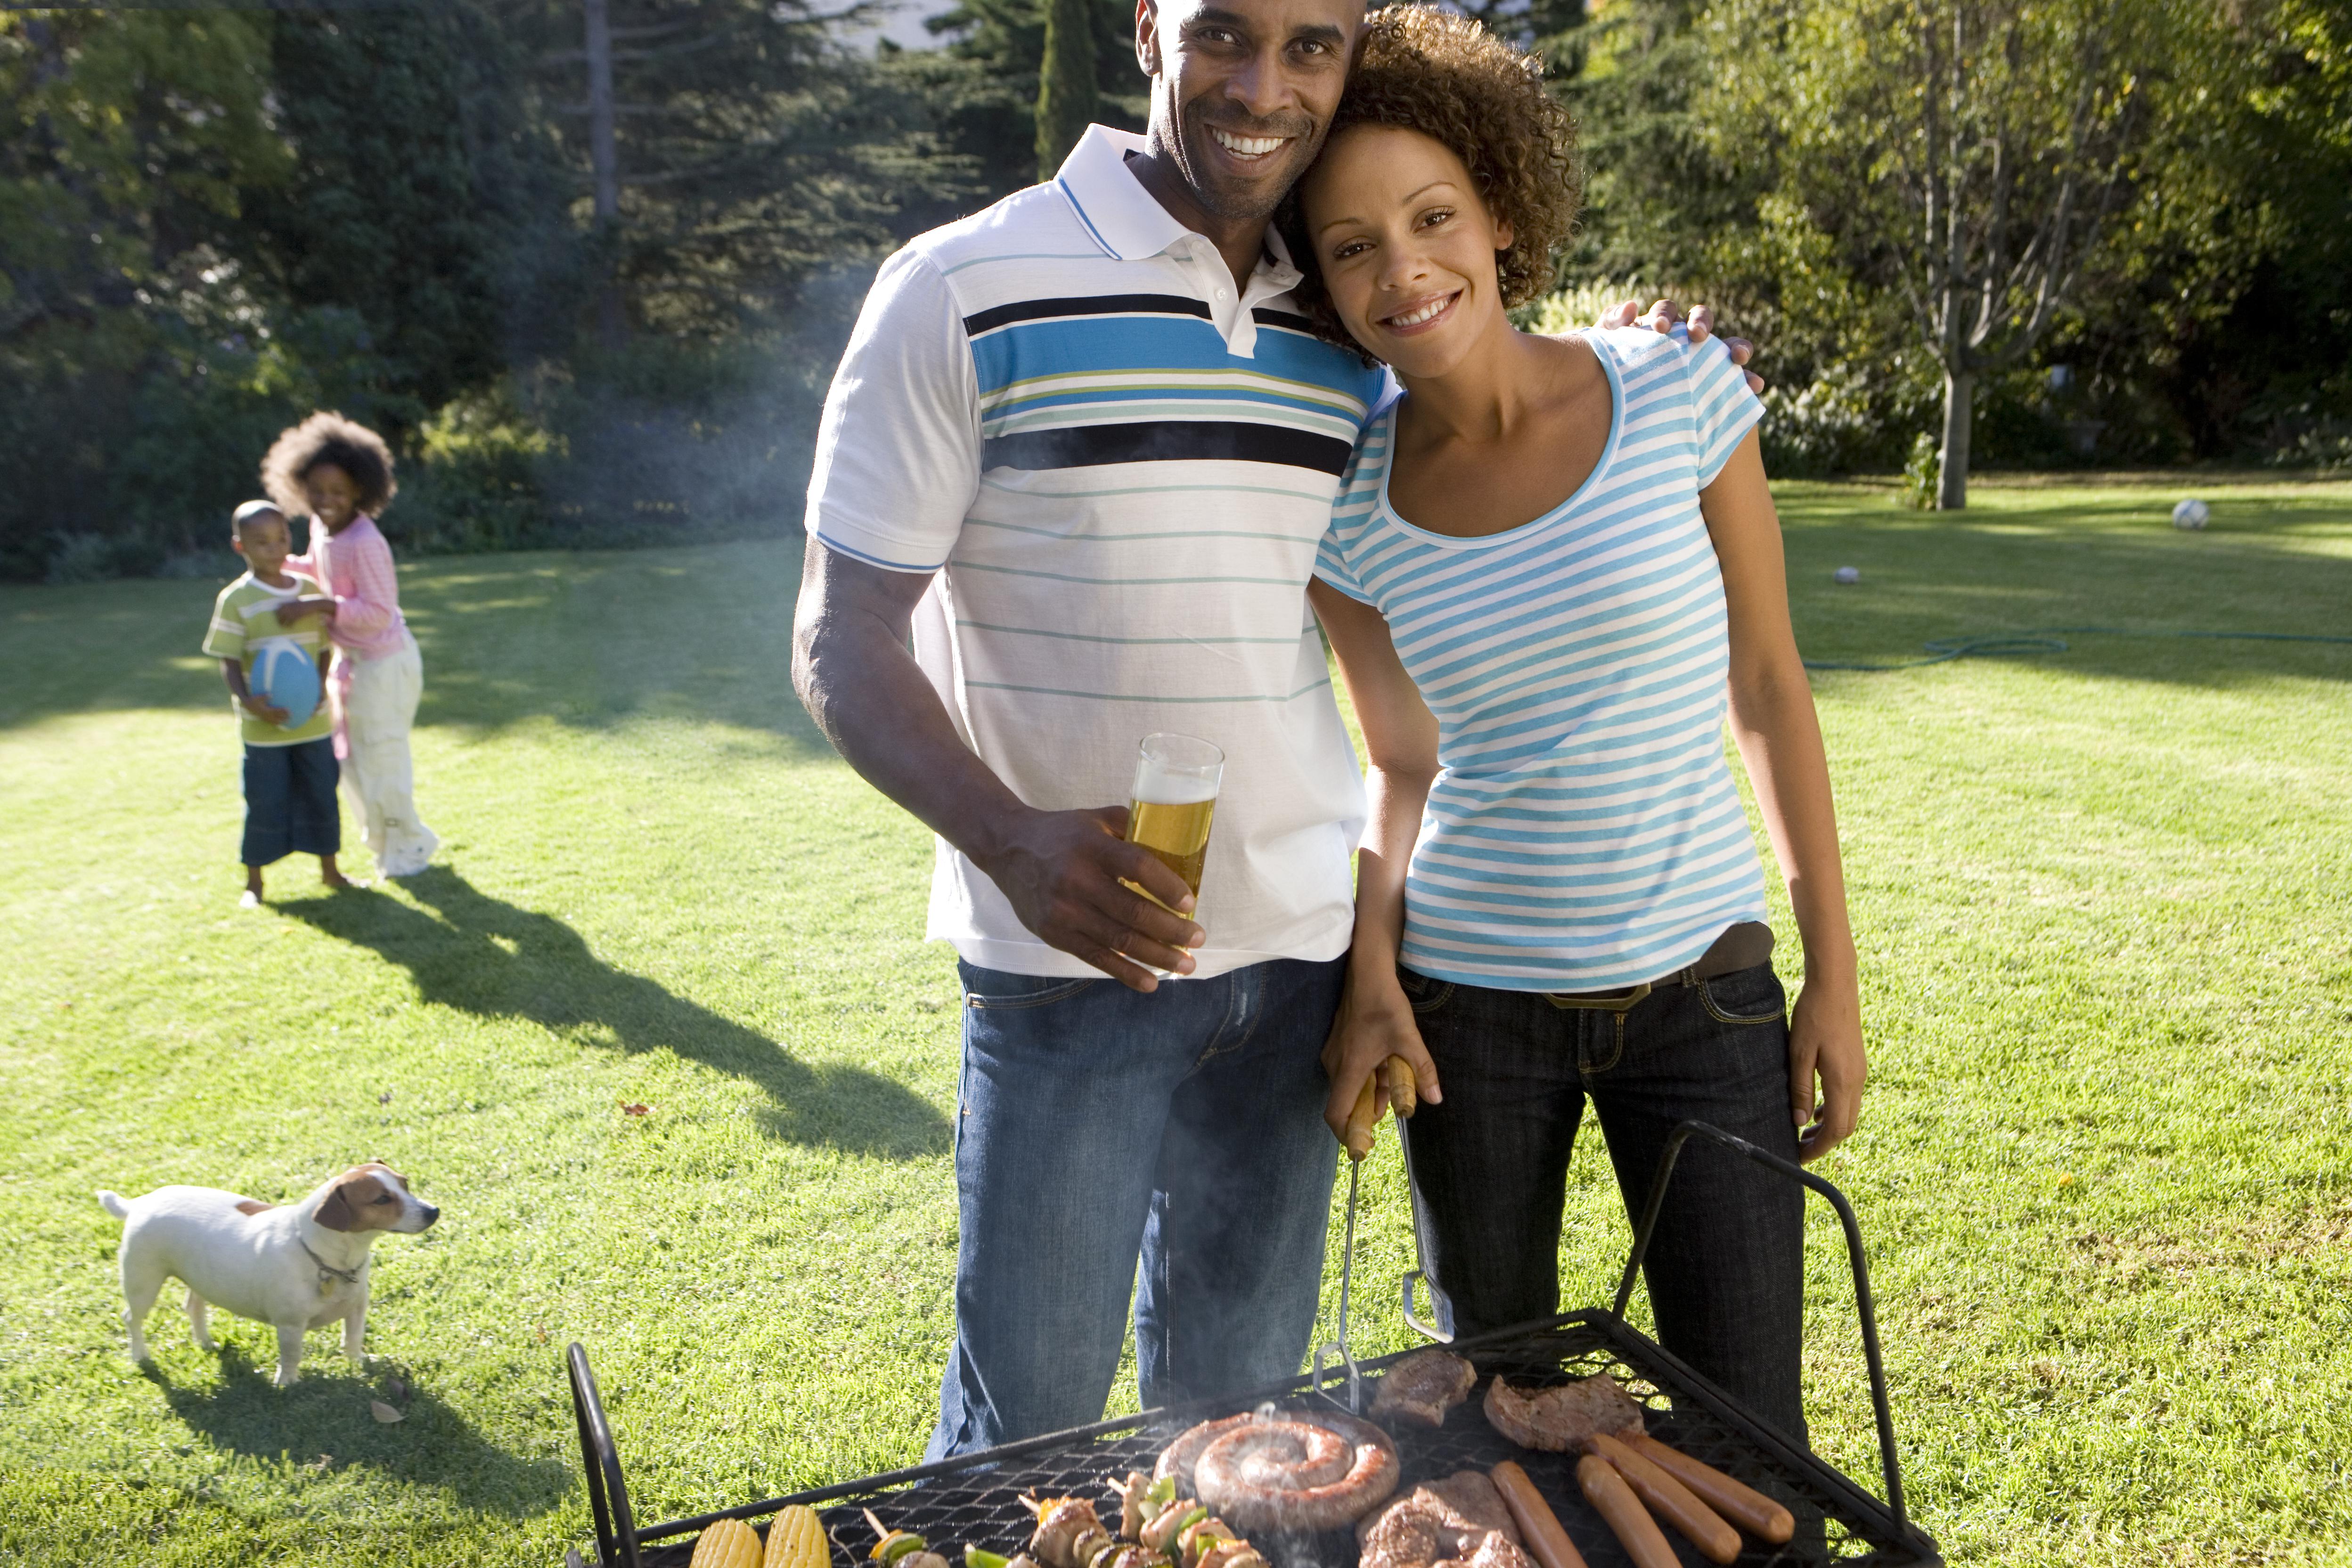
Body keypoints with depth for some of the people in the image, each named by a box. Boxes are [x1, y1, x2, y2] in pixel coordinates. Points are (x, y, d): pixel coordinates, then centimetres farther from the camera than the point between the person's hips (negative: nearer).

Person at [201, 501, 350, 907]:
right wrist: (248, 702, -25)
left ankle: (329, 869, 29)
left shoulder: (310, 590, 4)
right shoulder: (236, 600, -8)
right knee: (265, 804, 3)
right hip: (263, 726, -3)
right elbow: (229, 662, -8)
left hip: (313, 720, 4)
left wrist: (319, 687, -10)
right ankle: (254, 881, 18)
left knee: (321, 795, 12)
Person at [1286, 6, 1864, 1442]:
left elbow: (1768, 688, -1)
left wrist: (1836, 974, 0)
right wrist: (1371, 969, -10)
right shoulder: (1346, 506, -4)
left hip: (1699, 985, 0)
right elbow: (1403, 766, 6)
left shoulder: (1677, 391, -8)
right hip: (1470, 1002, 1)